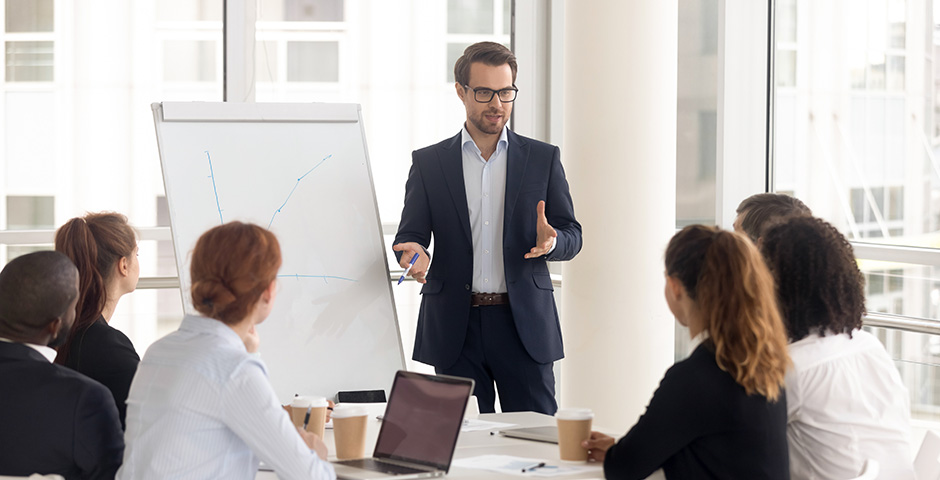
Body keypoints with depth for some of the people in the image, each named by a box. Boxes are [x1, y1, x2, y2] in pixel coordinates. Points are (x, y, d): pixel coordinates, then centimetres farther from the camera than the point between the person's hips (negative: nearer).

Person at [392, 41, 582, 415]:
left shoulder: (543, 158, 8)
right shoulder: (428, 163, 8)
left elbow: (572, 236, 7)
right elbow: (409, 234, 5)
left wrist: (551, 241, -16)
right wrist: (416, 253, -18)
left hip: (525, 324, 0)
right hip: (456, 327, 0)